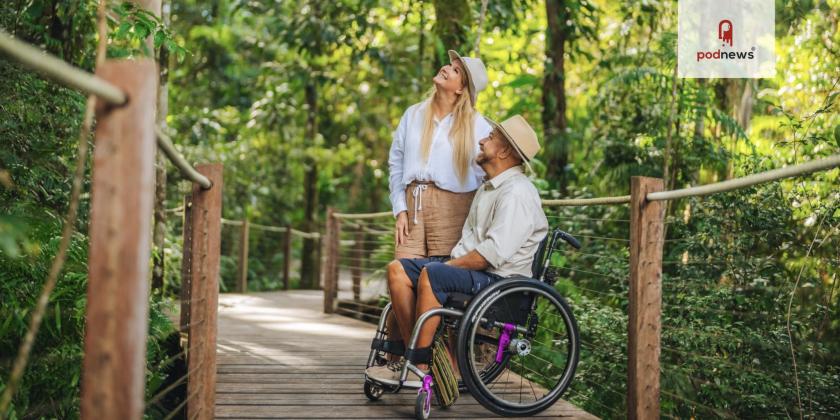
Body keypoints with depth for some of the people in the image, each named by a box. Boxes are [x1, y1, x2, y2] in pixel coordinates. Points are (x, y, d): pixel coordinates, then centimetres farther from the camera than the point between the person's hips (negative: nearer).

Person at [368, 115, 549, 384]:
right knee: (398, 269, -3)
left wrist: (449, 265, -15)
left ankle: (419, 368, -26)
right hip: (470, 270, 10)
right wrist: (452, 261, 6)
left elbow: (495, 253, -23)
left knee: (431, 274, -32)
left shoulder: (517, 192, -14)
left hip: (500, 280, -10)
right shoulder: (487, 188, 20)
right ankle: (415, 349, -6)